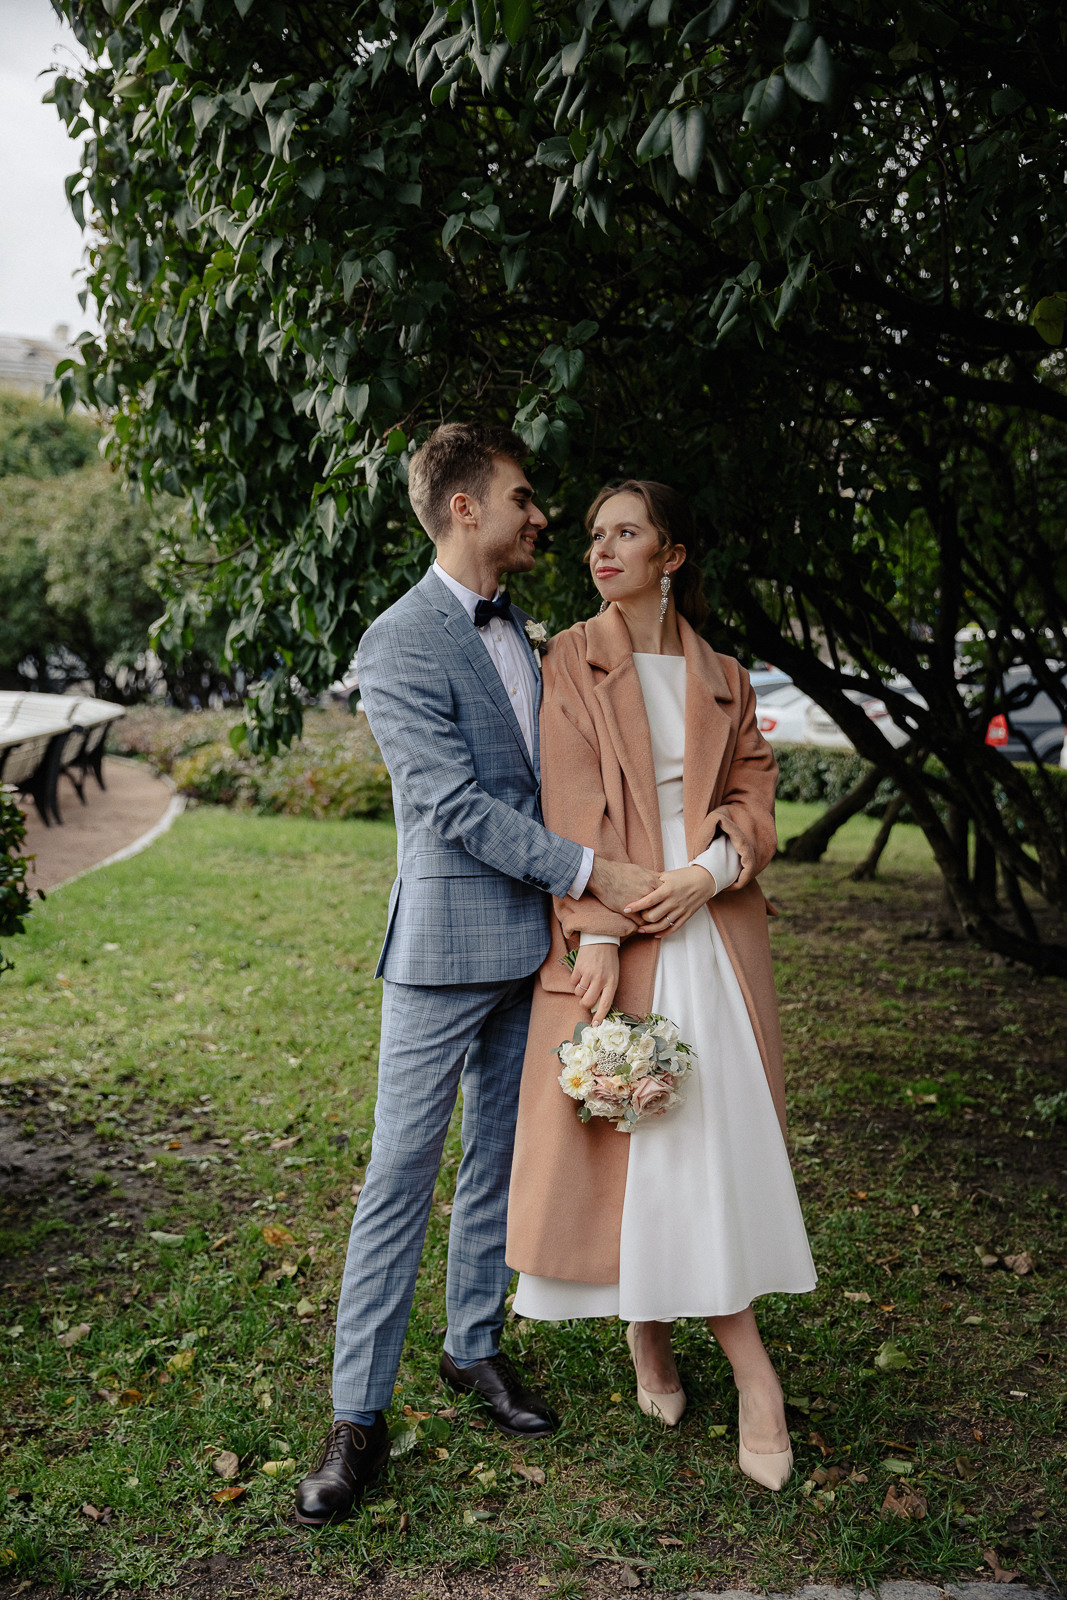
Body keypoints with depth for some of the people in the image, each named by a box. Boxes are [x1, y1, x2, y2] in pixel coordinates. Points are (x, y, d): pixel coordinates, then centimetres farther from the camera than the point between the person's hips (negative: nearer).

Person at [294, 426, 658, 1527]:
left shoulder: (512, 624, 12)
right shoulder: (400, 645, -14)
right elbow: (457, 807, -19)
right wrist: (592, 874, -19)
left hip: (528, 939, 8)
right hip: (446, 945, -8)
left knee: (499, 1158, 16)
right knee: (401, 1176, 0)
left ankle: (474, 1345, 33)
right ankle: (358, 1415, 12)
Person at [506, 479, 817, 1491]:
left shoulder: (722, 678, 12)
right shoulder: (572, 663, 2)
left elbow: (753, 791, 7)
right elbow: (574, 809, -7)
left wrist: (711, 869, -13)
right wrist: (594, 934, -16)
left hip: (712, 926, 3)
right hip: (615, 932, -2)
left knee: (714, 1130, 2)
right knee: (618, 1129, 1)